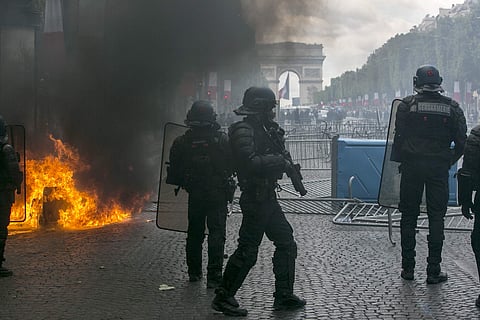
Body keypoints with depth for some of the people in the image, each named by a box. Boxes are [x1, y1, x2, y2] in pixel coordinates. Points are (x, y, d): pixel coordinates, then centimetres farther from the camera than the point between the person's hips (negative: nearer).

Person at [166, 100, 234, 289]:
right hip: (218, 194, -2)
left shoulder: (181, 142, -4)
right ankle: (214, 276, -6)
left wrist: (182, 184, 18)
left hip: (194, 195, 3)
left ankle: (194, 272, 25)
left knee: (194, 233, 16)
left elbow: (174, 173, 1)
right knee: (216, 233, -1)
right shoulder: (223, 140, -8)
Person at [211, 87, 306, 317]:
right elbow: (251, 162, -29)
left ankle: (284, 296, 20)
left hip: (267, 198, 10)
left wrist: (277, 136, 6)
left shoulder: (260, 129, 15)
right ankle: (223, 298, 7)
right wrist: (280, 161, -18)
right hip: (255, 199, -10)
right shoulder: (243, 131, -16)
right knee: (247, 251, -5)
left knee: (286, 243, 12)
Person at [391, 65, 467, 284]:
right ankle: (434, 270, 7)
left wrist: (399, 162, 4)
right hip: (439, 167, 1)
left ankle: (408, 268, 13)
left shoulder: (407, 105, -4)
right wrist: (450, 161, 15)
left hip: (412, 165, 0)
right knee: (436, 218, 6)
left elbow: (399, 137, -7)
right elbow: (461, 141, 2)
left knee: (409, 217, 9)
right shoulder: (451, 107, 2)